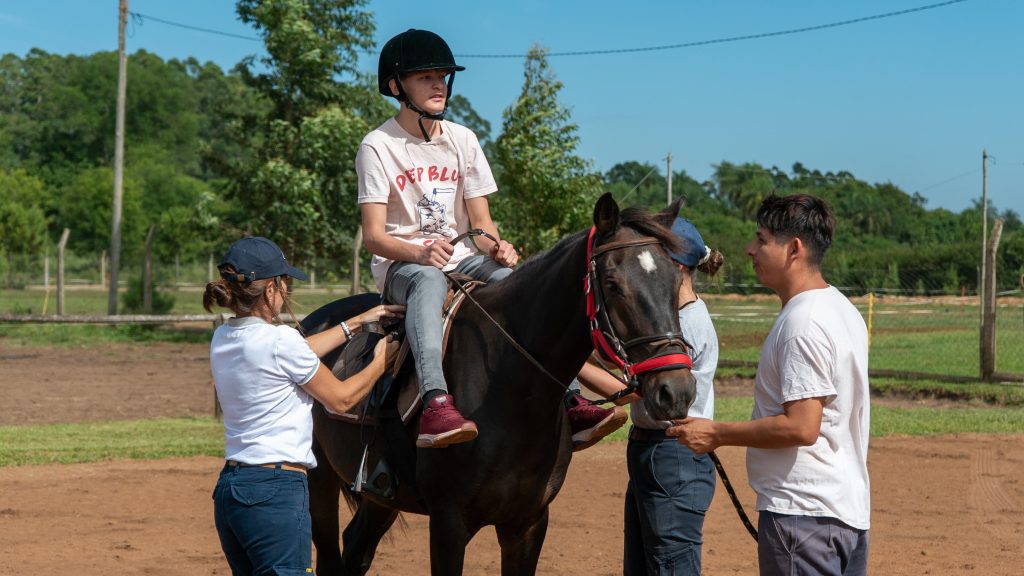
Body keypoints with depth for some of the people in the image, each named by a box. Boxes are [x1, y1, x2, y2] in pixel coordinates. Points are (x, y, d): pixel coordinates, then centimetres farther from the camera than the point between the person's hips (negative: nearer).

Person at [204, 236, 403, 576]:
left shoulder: (223, 339, 9)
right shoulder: (279, 340, -14)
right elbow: (341, 399, -2)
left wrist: (357, 323, 30)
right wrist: (380, 364, 16)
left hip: (229, 487, 9)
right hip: (275, 493, -9)